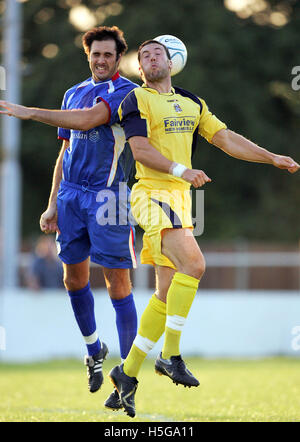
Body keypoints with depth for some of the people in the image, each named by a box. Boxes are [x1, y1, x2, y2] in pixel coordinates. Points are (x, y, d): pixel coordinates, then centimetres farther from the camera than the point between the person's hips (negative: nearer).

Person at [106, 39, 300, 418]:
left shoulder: (191, 103, 19)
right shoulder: (137, 100, -2)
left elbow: (226, 139, 20)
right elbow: (140, 148, -14)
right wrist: (182, 170, -27)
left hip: (180, 198, 7)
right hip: (152, 194, -7)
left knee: (167, 291, 4)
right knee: (193, 263, -25)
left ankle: (128, 371, 11)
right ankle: (170, 354, -18)